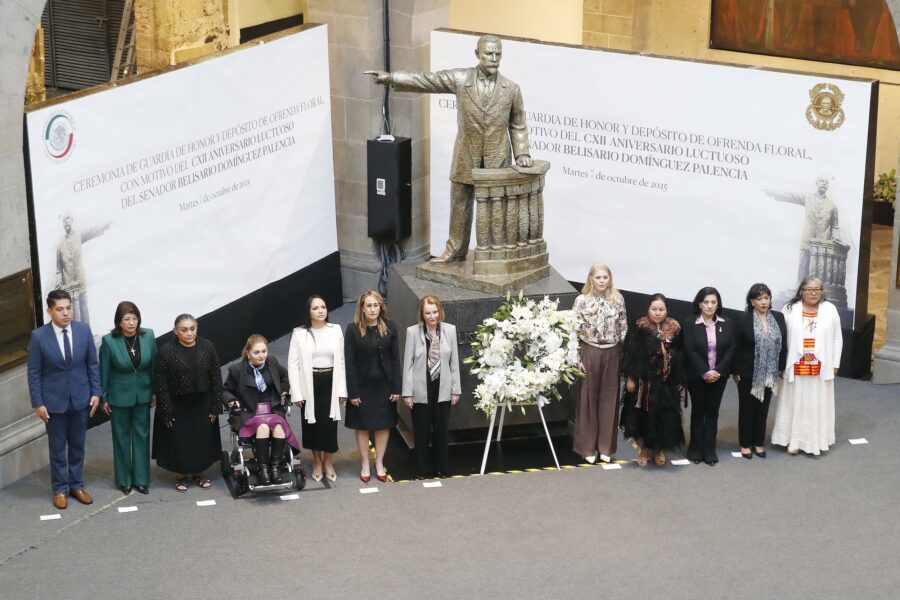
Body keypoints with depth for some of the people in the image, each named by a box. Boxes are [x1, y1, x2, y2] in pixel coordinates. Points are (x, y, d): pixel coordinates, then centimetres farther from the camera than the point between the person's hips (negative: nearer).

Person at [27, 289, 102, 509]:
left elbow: (92, 365, 3)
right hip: (54, 401, -2)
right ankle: (60, 489, 23)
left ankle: (76, 485, 28)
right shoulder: (39, 336, -12)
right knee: (57, 447, 10)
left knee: (77, 446, 14)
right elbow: (34, 373, -7)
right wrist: (38, 403, -9)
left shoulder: (84, 330, -5)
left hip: (80, 399, 2)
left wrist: (95, 393, -1)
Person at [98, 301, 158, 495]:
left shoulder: (148, 336, -10)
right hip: (120, 396, -2)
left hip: (143, 394, 2)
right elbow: (104, 372, -8)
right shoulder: (109, 341, -17)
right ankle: (124, 480, 23)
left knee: (141, 436, 11)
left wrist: (155, 392, 3)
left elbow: (154, 365, 0)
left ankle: (141, 479, 22)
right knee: (122, 437, 11)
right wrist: (104, 398, -4)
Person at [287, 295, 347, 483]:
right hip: (309, 384, -1)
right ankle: (317, 462, 25)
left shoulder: (336, 330, 1)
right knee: (313, 424, 8)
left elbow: (341, 361, 4)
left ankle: (328, 463, 20)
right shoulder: (299, 333, -4)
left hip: (330, 383, 1)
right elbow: (293, 364, -4)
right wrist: (296, 393, -8)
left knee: (329, 423, 2)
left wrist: (342, 390, 2)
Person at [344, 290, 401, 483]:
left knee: (384, 425, 10)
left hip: (384, 386, 2)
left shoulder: (389, 327, -3)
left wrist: (396, 388, -4)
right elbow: (349, 362, -8)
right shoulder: (353, 329, -9)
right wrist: (352, 392, -11)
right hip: (363, 386, -2)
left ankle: (379, 464, 24)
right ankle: (365, 465, 21)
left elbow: (395, 359, -1)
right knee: (363, 427, 8)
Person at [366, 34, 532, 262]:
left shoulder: (512, 89, -2)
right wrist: (390, 77, -13)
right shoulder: (459, 79, -5)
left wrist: (522, 154, -3)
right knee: (459, 206, 11)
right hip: (466, 159, 1)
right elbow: (425, 80, -6)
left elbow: (518, 126, 7)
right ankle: (455, 251, 25)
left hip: (497, 161, -1)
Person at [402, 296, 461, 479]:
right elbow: (408, 363, -5)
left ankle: (441, 468, 23)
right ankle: (422, 470, 20)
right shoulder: (413, 332, -8)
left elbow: (454, 362, 4)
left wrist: (456, 389, 4)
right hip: (421, 391, -2)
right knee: (421, 432, 8)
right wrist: (407, 393, -6)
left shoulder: (450, 330, -2)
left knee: (442, 431, 9)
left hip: (442, 390, 2)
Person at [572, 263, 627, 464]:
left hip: (612, 354, 2)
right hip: (590, 353, -2)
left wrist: (623, 355, 4)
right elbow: (574, 331, -5)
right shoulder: (582, 300, -7)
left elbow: (623, 329, 6)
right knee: (588, 398, 5)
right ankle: (587, 446, 14)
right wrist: (576, 358, -9)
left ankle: (606, 446, 18)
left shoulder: (617, 299, 0)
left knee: (609, 398, 8)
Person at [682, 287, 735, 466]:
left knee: (712, 412, 6)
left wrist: (718, 371, -13)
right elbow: (690, 351, -11)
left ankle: (710, 451, 10)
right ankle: (696, 450, 14)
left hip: (719, 376, 2)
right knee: (697, 412, 7)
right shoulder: (690, 324, -6)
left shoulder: (726, 324, 3)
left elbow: (731, 349, -1)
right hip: (697, 376, -2)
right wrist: (705, 373, -18)